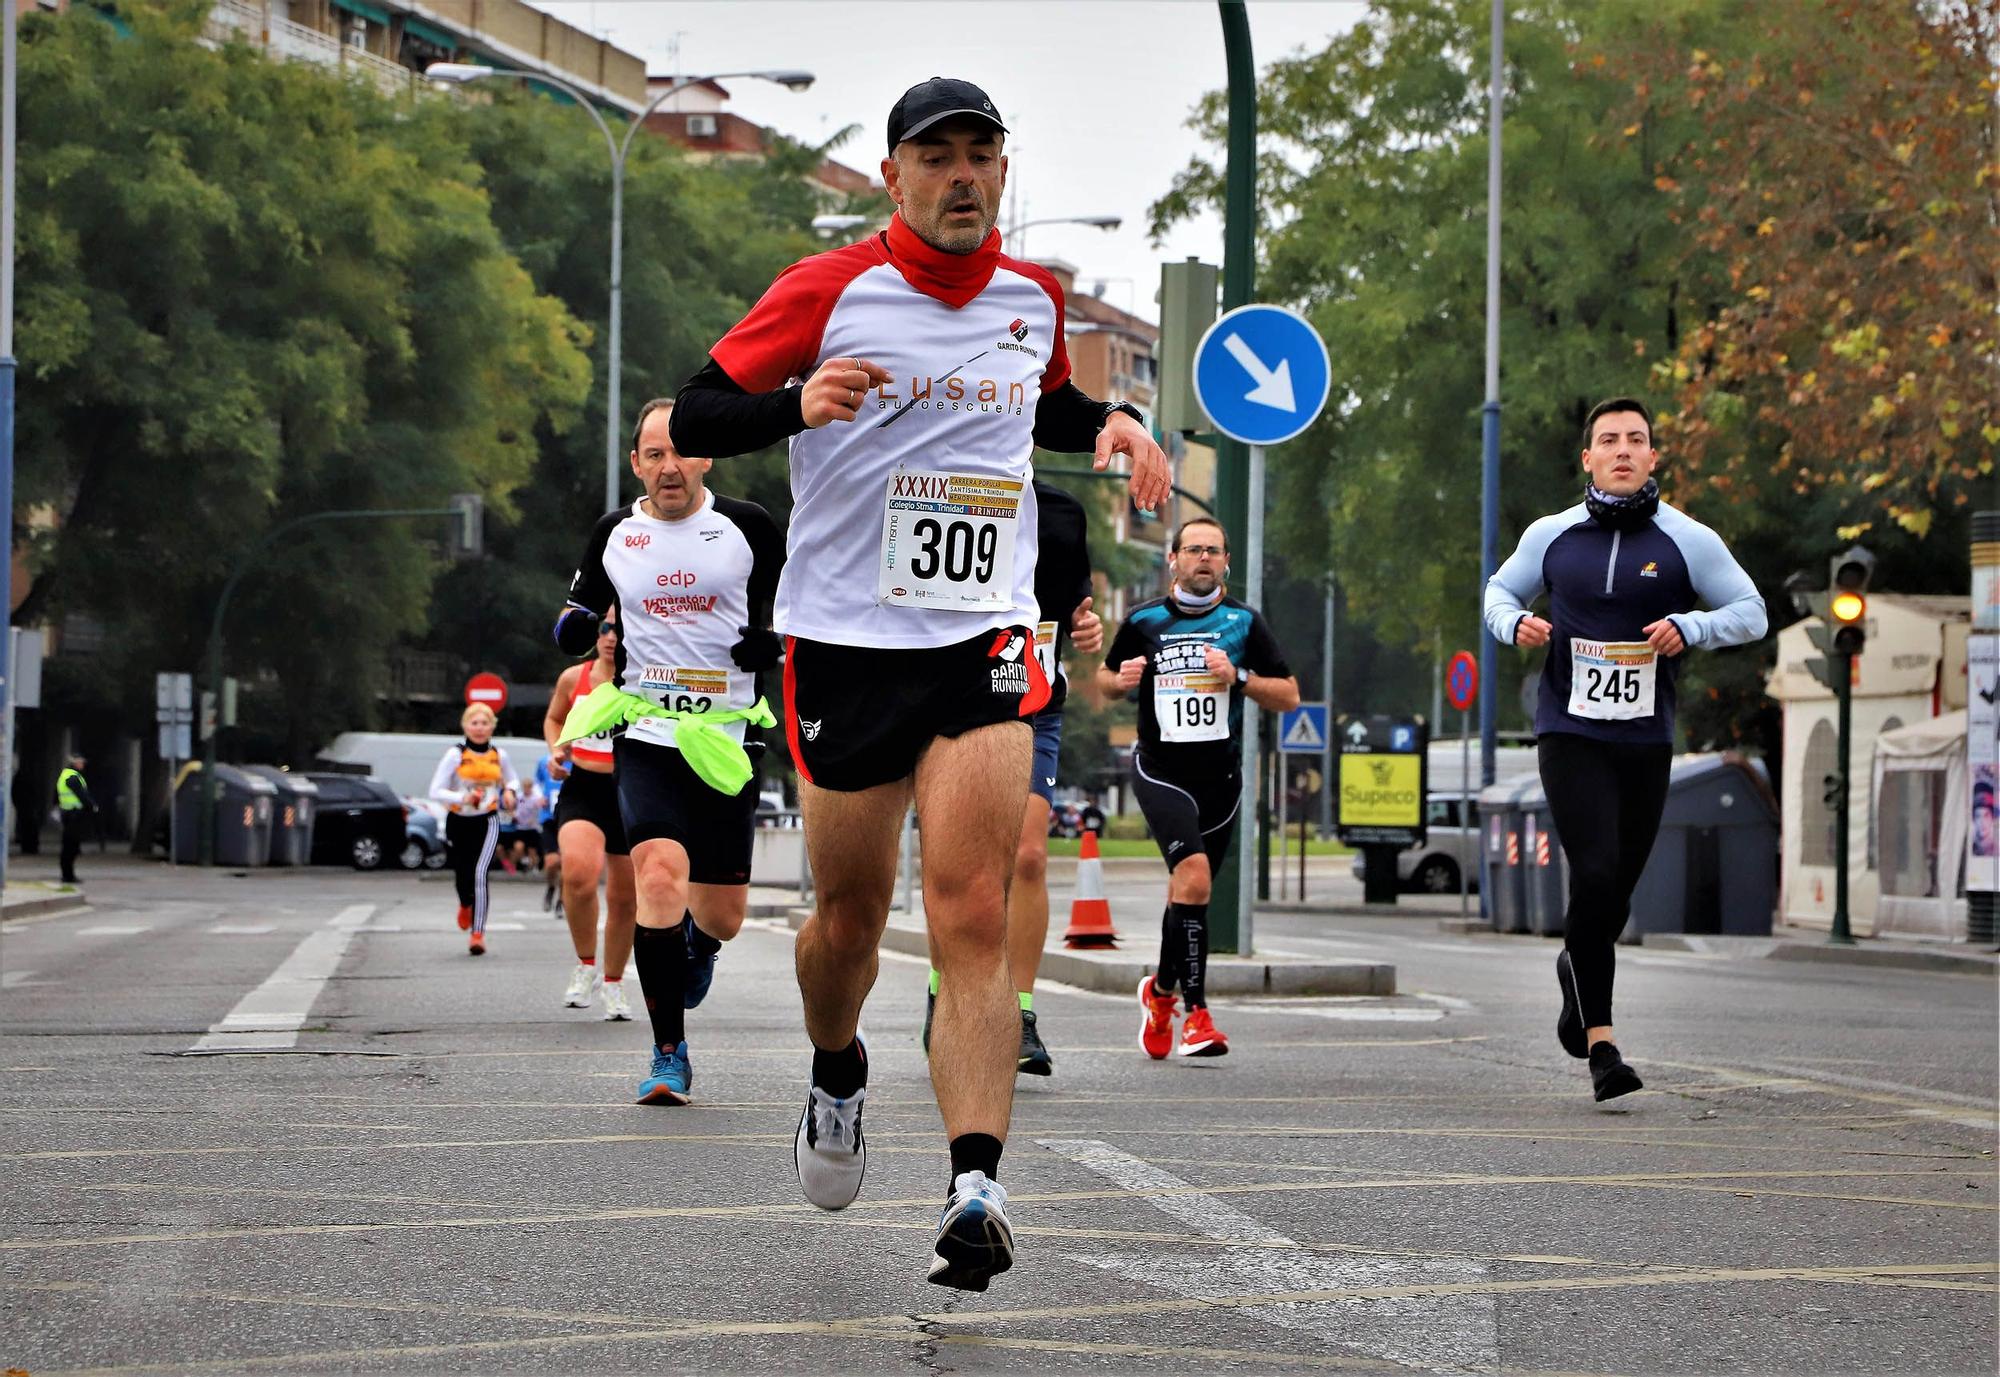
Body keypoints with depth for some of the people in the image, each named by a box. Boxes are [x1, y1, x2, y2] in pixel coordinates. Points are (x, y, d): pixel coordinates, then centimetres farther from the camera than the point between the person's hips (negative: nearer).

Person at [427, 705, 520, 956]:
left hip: (487, 822, 0)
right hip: (458, 822, 0)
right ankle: (466, 905, 50)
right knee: (462, 877, 10)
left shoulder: (499, 755, 2)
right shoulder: (455, 754, -7)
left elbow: (512, 779, 21)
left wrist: (510, 791, -2)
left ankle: (477, 934, -20)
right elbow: (436, 791, -10)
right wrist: (462, 798, -26)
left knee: (480, 873, -20)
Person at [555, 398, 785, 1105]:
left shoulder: (747, 527, 1)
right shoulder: (614, 535, 6)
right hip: (647, 736, 0)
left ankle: (695, 944, 45)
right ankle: (669, 1054, -15)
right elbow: (580, 607, 20)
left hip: (726, 739, 0)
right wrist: (576, 622, -2)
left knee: (721, 915, 4)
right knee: (660, 874, -24)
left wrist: (775, 641, -8)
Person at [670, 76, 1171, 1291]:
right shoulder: (826, 291, -4)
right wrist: (799, 404, -24)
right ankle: (838, 1077, 42)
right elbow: (695, 421, -5)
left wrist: (1110, 422, 8)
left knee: (975, 917, -13)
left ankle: (976, 1189, -22)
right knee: (851, 914, 9)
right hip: (844, 640, -1)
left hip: (984, 642, 1)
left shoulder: (1035, 299, 9)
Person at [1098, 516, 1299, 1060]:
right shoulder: (1144, 621, 4)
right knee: (1193, 874, -23)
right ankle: (1196, 1014, -21)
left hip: (1220, 777, 3)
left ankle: (1161, 991, 39)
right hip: (1160, 771, -3)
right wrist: (1120, 680, -6)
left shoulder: (1244, 622, 4)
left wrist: (1238, 677, -14)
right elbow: (1105, 677, 17)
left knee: (1189, 888, 13)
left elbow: (1289, 695, 4)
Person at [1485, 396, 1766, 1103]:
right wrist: (1516, 622, -4)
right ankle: (1601, 1042, -16)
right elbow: (1500, 590, 19)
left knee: (1616, 891, 9)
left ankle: (1576, 967, 43)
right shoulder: (1551, 536, 4)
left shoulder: (1688, 541, 1)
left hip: (1646, 743, 2)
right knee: (1595, 876, -17)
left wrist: (1690, 627, -14)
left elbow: (1751, 612, 4)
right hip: (1570, 734, -2)